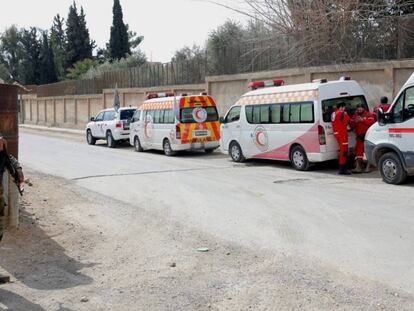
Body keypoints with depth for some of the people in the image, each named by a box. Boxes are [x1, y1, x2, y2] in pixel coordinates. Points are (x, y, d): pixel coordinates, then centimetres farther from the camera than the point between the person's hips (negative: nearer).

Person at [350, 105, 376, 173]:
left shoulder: (369, 115, 1)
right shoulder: (355, 116, 16)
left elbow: (371, 122, -13)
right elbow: (352, 126, 12)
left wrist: (362, 120, -20)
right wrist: (355, 122, -9)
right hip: (359, 136, 5)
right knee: (358, 150, 1)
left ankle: (368, 166, 1)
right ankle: (358, 167, 5)